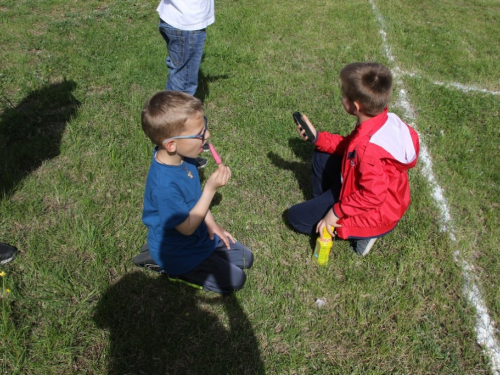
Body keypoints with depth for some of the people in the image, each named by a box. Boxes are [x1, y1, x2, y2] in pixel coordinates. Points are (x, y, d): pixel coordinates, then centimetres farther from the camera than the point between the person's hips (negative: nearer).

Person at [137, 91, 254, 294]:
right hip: (177, 251, -8)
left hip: (199, 233, 8)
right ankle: (170, 268, 4)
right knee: (235, 280, -5)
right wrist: (211, 188, -32)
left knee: (245, 258, 16)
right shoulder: (165, 185, -37)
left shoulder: (182, 156, -12)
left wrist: (211, 223, 1)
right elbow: (187, 228, -26)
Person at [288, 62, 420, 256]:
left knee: (296, 217, 1)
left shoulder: (368, 147, -40)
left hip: (374, 213, -9)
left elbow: (372, 195, -34)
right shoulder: (386, 119, -12)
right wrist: (318, 137, -2)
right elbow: (348, 146, 3)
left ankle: (363, 231, 2)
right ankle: (321, 206, 28)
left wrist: (337, 212, -24)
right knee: (321, 156, 16)